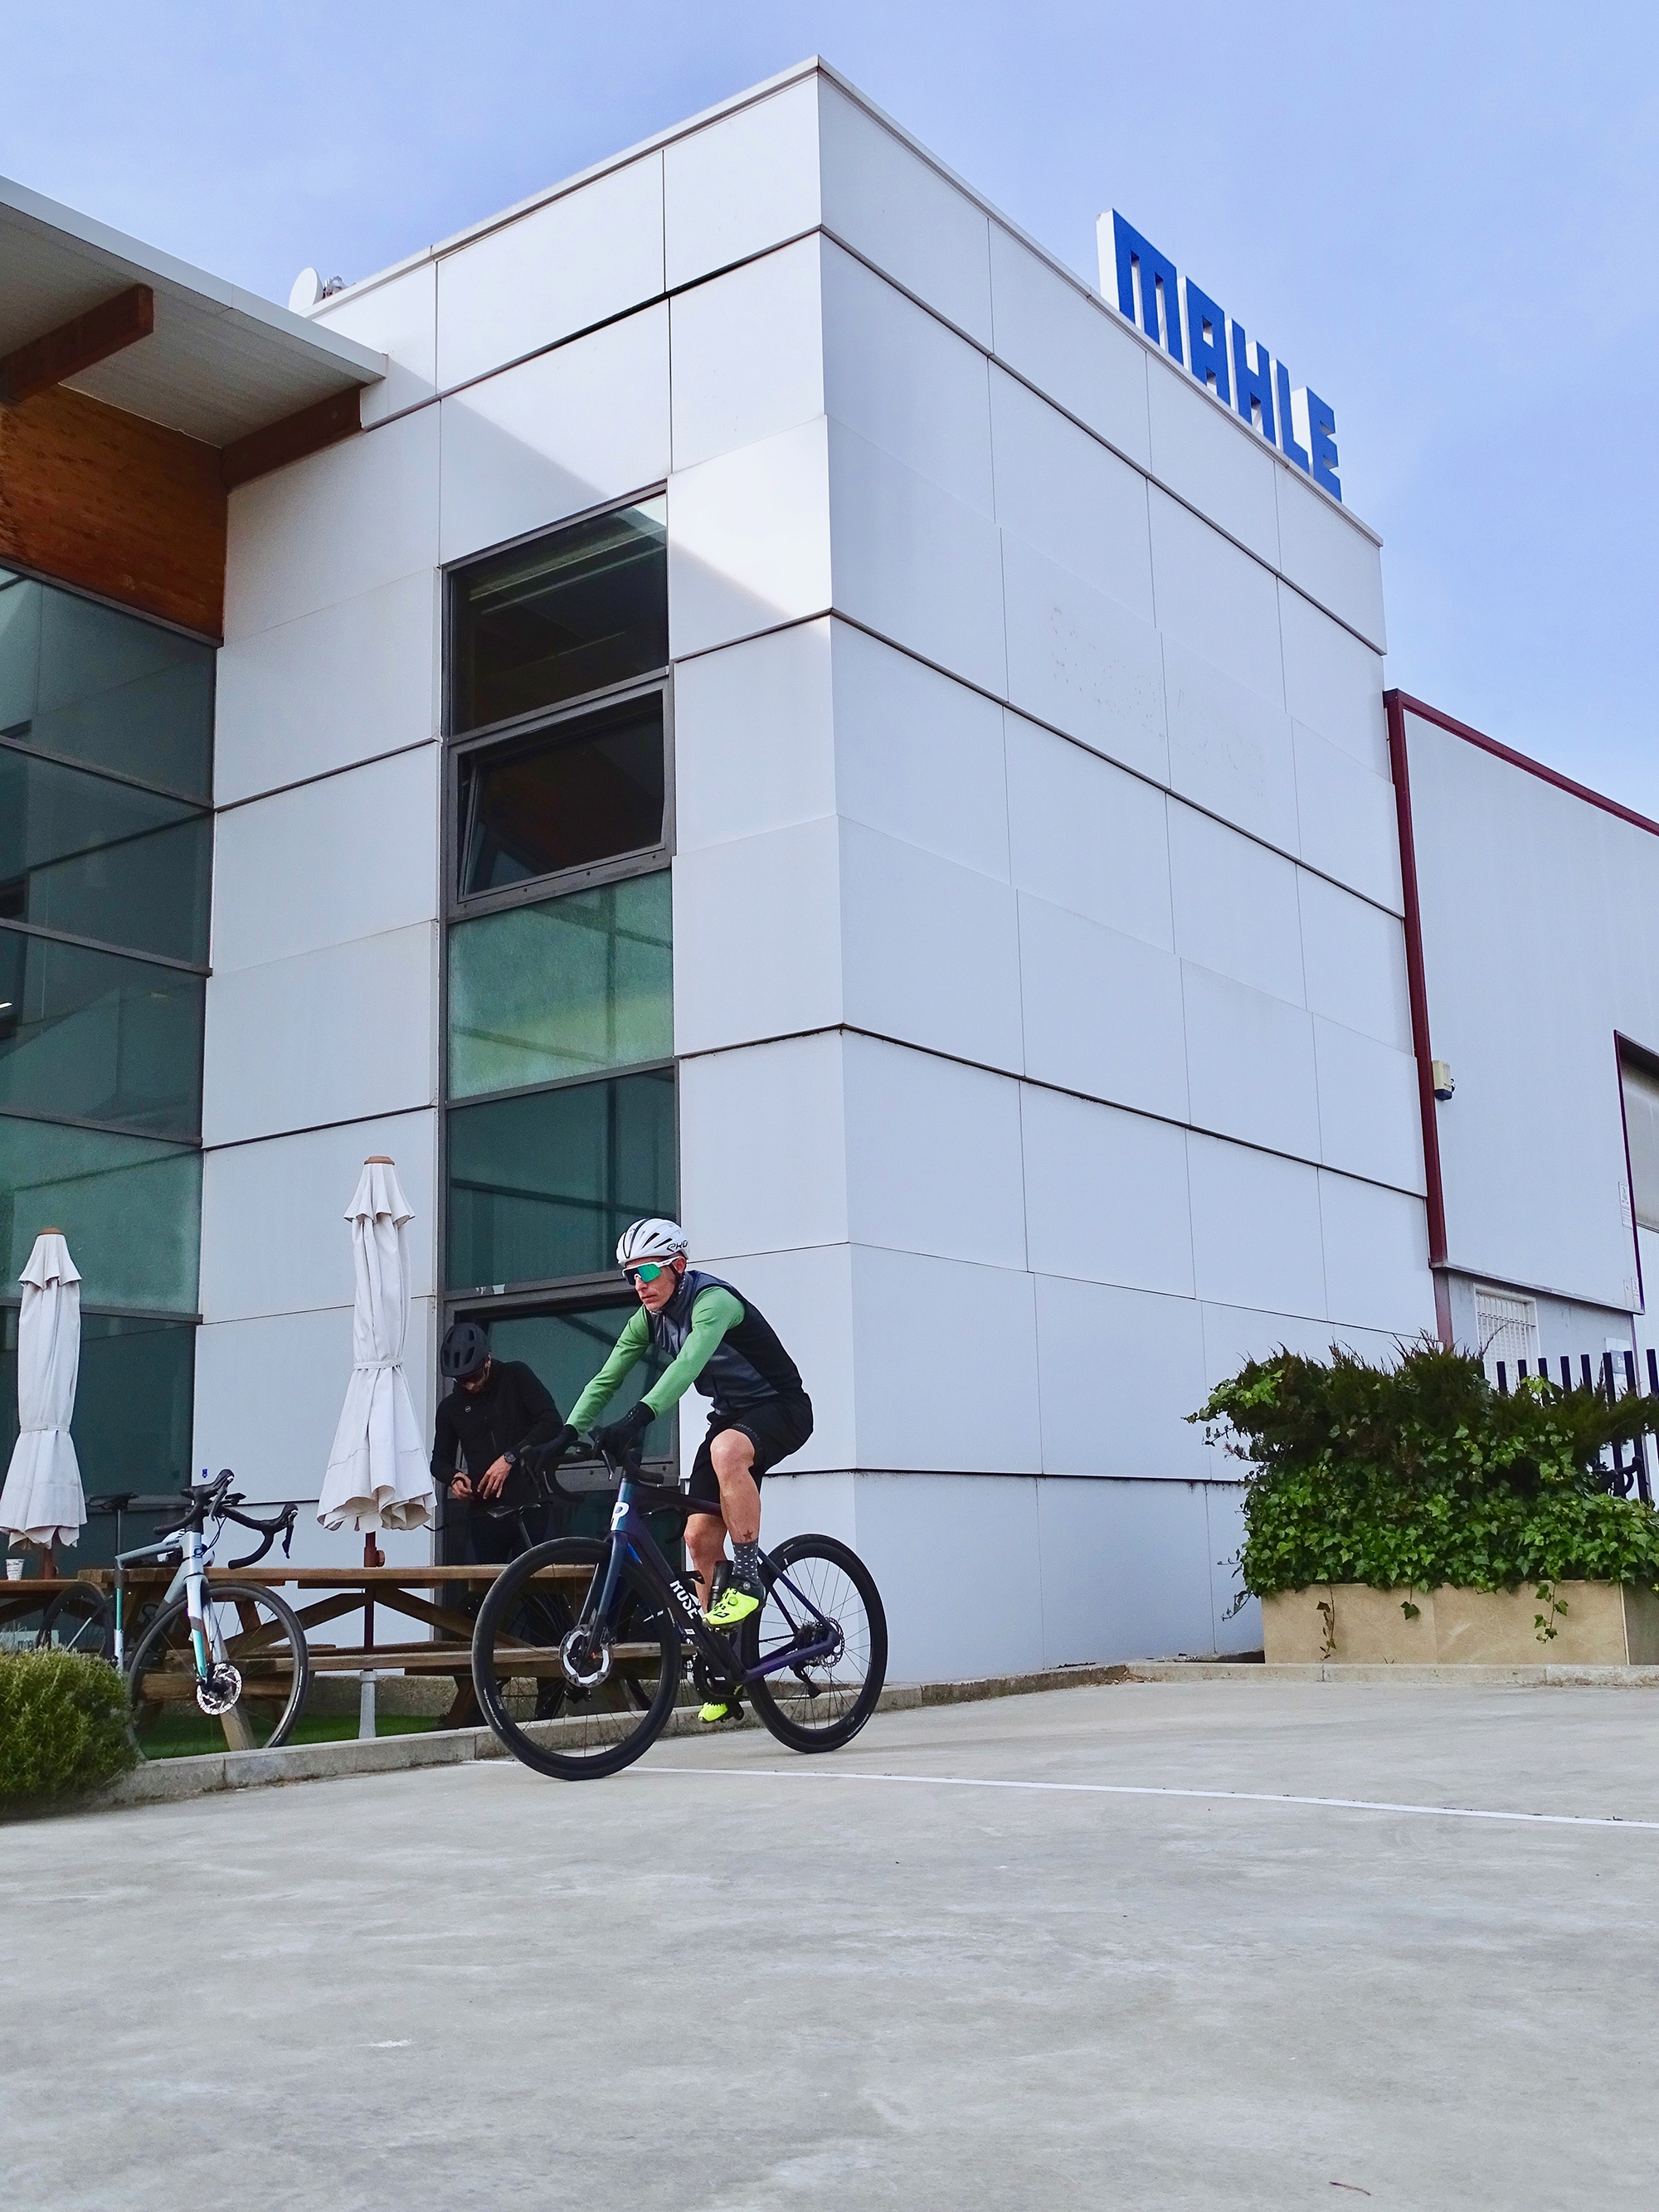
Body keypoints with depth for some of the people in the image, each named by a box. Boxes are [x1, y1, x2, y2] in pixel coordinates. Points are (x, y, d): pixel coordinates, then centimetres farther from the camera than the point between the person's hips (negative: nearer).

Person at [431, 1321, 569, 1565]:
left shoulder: (516, 1377, 3)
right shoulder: (451, 1406, 13)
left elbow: (552, 1423, -7)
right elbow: (439, 1460, 22)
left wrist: (510, 1458, -15)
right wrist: (453, 1477, -1)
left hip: (527, 1506, -2)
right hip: (483, 1511, 2)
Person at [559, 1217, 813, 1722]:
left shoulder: (712, 1301, -26)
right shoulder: (648, 1318, -1)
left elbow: (688, 1364, -42)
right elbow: (607, 1378, -3)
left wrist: (639, 1417, -55)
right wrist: (569, 1433, -16)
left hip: (780, 1408, -8)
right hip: (730, 1415, 8)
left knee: (726, 1450, -41)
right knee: (699, 1537, -3)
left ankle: (749, 1573, -24)